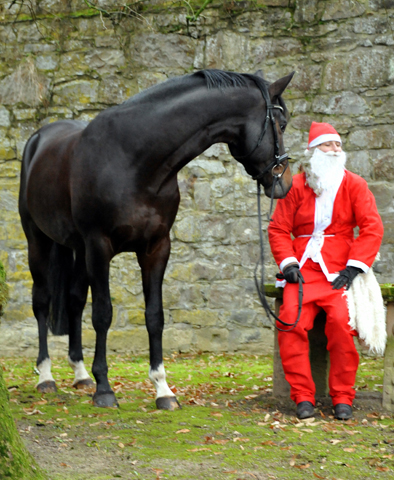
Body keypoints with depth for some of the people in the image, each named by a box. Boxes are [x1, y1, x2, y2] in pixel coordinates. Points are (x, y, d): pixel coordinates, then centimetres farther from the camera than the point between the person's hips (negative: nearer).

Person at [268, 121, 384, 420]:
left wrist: (353, 267, -9)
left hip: (339, 271, -1)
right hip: (303, 271, 1)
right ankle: (303, 396, -14)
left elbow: (372, 227, 2)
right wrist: (287, 262, -5)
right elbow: (278, 229, 11)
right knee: (291, 320, -25)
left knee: (341, 320, -27)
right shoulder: (296, 186, 10)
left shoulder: (354, 185, 9)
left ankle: (342, 397, -13)